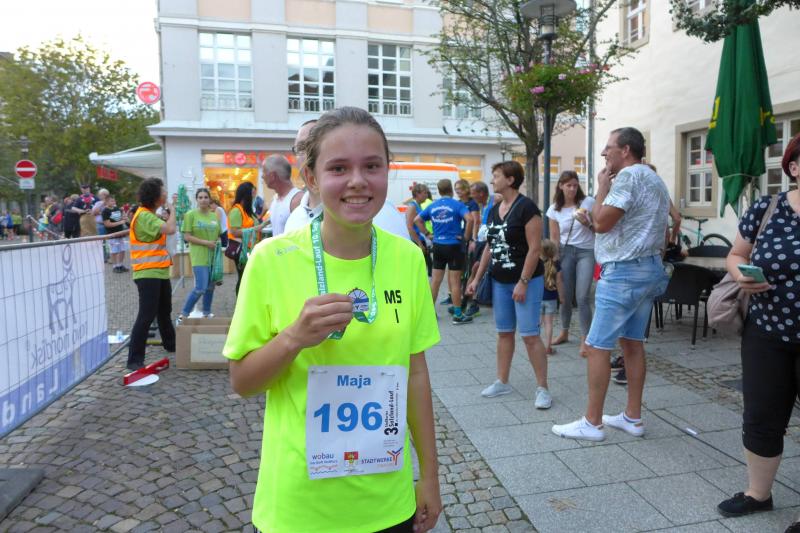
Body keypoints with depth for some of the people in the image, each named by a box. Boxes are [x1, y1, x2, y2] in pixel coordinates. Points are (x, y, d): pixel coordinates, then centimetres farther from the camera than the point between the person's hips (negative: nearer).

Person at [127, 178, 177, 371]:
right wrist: (171, 211, -11)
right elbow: (170, 229, -29)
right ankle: (135, 359, -4)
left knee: (164, 311, 23)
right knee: (146, 316, -9)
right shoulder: (144, 215, -19)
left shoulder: (150, 214, 13)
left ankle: (171, 344, 40)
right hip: (148, 274, -10)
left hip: (160, 271, 10)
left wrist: (168, 212, 7)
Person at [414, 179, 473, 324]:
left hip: (438, 246, 5)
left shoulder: (432, 206, 6)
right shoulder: (457, 205, -8)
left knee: (435, 280, 12)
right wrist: (466, 236, -12)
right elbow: (469, 219, -23)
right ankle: (458, 315, 5)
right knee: (455, 281, 0)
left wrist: (427, 234, 8)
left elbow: (417, 220, 8)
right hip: (454, 246, -5)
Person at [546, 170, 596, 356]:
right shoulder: (554, 209, 2)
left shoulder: (588, 202, -3)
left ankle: (585, 340, -2)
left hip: (586, 252, -2)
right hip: (565, 252, 2)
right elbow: (554, 238, 6)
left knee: (582, 297, -11)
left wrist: (587, 223, -16)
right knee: (565, 295, 8)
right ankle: (564, 332, 29)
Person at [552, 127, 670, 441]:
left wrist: (602, 188, -5)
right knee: (633, 342, 13)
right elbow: (668, 225, 21)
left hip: (623, 272, -10)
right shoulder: (655, 180, 19)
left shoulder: (628, 176, -14)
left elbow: (601, 222, -18)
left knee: (597, 346, -5)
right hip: (650, 268, 11)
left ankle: (592, 423, 2)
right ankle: (633, 418, 20)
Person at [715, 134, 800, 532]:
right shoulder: (765, 210, -2)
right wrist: (741, 274, -14)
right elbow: (736, 255, 8)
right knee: (761, 419, 12)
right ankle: (758, 493, 34)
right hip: (768, 336, 2)